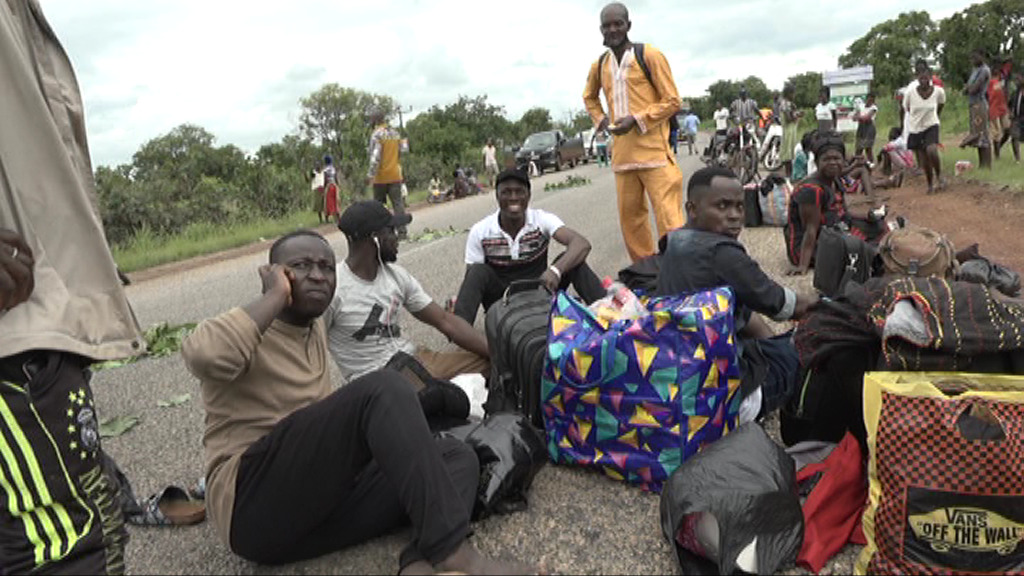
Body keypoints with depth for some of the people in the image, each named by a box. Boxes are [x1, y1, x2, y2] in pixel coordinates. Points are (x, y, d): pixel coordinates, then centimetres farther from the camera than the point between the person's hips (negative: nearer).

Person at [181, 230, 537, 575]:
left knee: (457, 456, -6)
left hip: (322, 504, 8)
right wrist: (275, 296, -13)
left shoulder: (314, 328, 21)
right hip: (253, 503, -8)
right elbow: (203, 356, -26)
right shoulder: (246, 329, -1)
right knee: (383, 388, -27)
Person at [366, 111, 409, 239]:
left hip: (381, 177, -4)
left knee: (378, 204, 7)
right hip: (395, 176, 4)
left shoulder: (377, 134, -9)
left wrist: (370, 175, -17)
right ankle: (402, 232, -2)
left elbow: (375, 156, -17)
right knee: (398, 203, 3)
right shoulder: (396, 133, 10)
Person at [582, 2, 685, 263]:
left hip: (654, 151, -6)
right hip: (622, 153, 6)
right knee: (630, 216, 11)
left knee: (669, 220, -11)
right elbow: (589, 97, 32)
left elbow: (672, 101, -4)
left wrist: (636, 119, -14)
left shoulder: (649, 56, -3)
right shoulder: (599, 65, 12)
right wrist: (600, 119, 12)